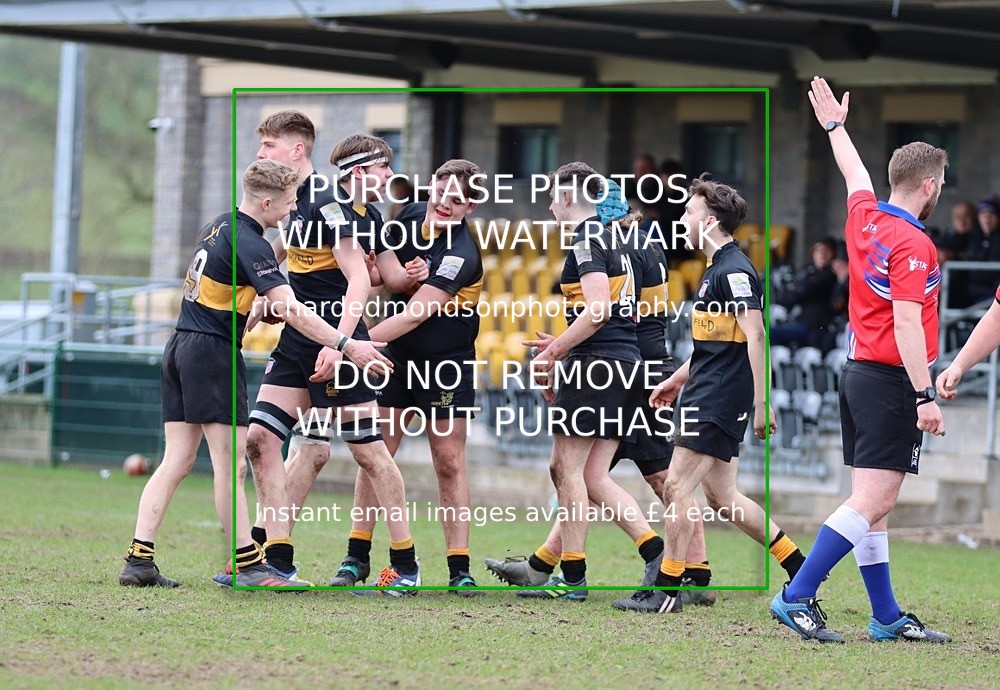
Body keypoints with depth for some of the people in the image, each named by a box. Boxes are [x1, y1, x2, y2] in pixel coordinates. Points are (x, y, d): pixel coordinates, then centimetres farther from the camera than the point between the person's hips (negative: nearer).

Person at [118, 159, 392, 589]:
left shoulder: (220, 227, 11)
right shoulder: (248, 244, -17)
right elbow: (291, 311, -24)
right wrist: (345, 345, -27)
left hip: (181, 346, 9)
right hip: (213, 352, -9)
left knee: (176, 461, 7)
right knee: (231, 464, -4)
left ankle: (139, 560, 2)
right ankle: (246, 565, -1)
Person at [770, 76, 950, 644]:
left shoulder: (865, 216, 8)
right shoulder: (912, 245, -16)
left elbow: (855, 173, 29)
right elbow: (907, 325, -21)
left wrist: (835, 126, 48)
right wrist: (925, 397, -22)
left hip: (859, 374, 10)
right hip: (894, 381, -10)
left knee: (874, 503, 9)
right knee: (872, 501, -10)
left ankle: (887, 616, 13)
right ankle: (798, 597, -13)